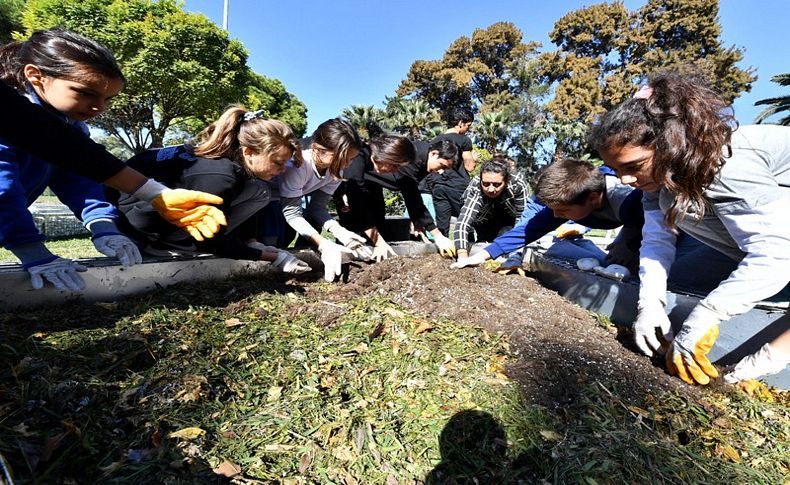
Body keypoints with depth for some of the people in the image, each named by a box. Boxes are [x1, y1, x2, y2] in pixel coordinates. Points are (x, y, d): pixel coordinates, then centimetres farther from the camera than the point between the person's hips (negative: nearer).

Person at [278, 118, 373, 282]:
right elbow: (292, 212, -37)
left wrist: (339, 231, -34)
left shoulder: (336, 169, -19)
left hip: (294, 198, 6)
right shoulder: (296, 165, -39)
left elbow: (317, 206, -16)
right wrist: (324, 245, -47)